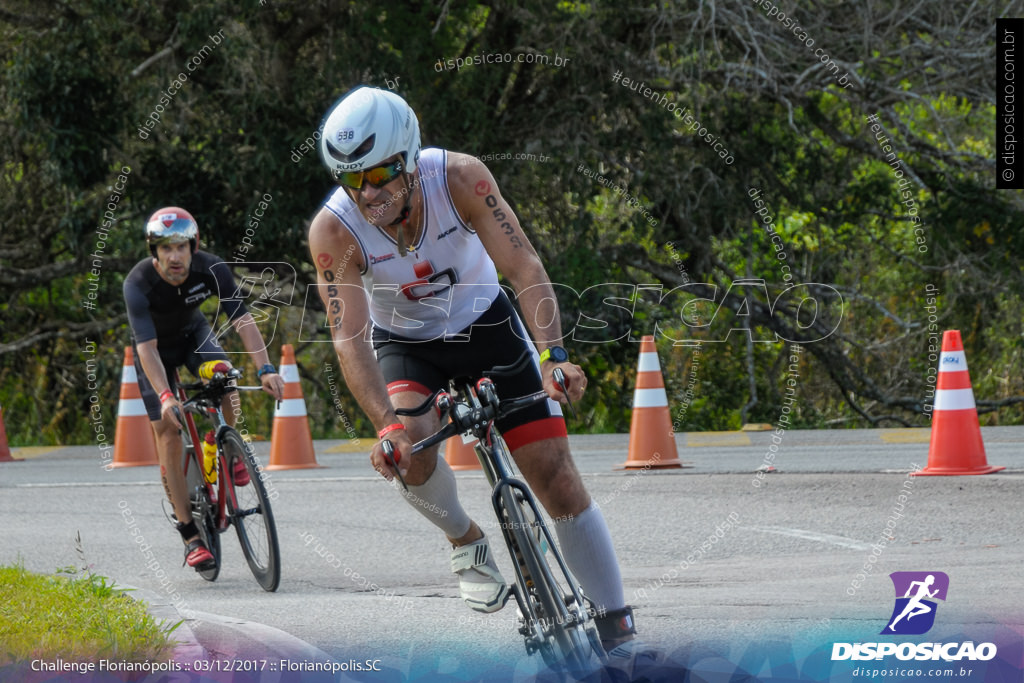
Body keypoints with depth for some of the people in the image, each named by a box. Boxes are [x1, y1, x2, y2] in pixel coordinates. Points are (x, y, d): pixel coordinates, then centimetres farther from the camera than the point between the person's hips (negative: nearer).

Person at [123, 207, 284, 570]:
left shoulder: (211, 269, -28)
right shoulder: (138, 284, -34)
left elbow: (243, 320, -32)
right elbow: (147, 347, -40)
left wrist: (266, 369, -45)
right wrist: (165, 397, -53)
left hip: (193, 332, 2)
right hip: (157, 347, -2)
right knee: (169, 433, -12)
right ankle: (191, 536, -9)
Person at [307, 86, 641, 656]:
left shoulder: (459, 178, -27)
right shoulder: (333, 232, -27)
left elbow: (525, 267, -30)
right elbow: (350, 339, -31)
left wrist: (553, 355, -44)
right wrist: (387, 426, -45)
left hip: (485, 325, 0)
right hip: (406, 346, 0)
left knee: (556, 475, -7)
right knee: (409, 451, -31)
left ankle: (618, 629, 1)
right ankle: (466, 541, 1)